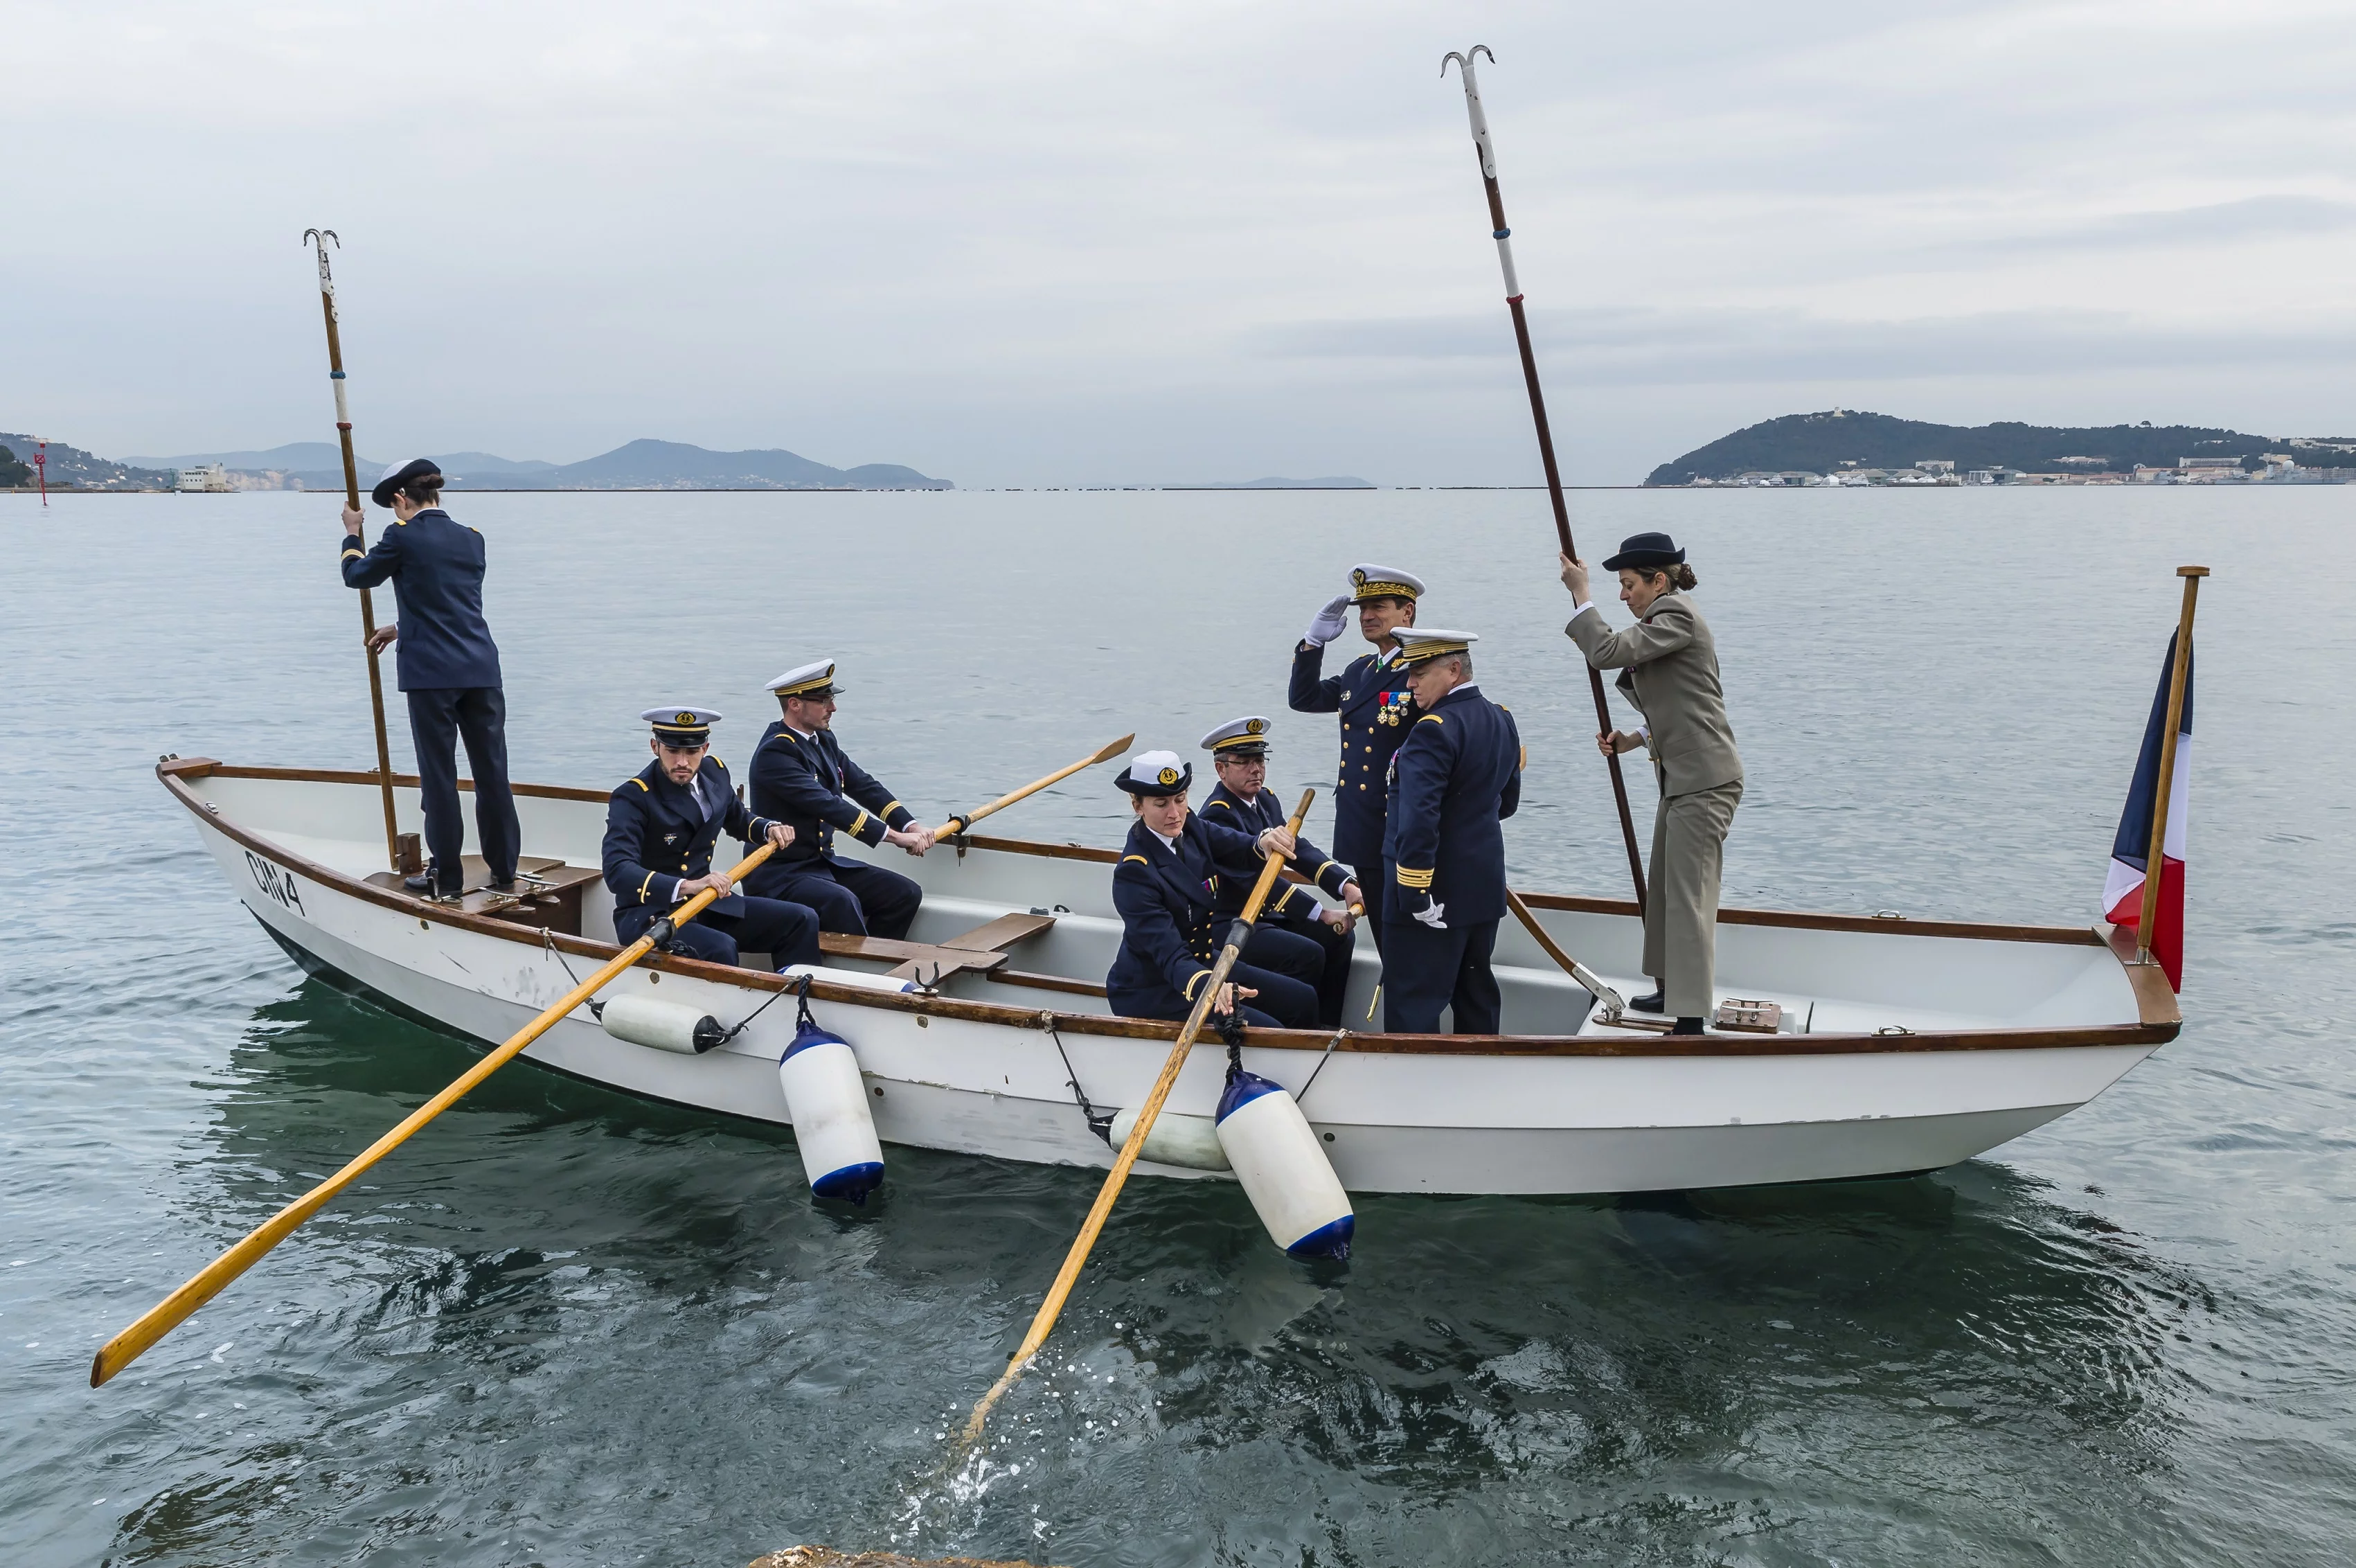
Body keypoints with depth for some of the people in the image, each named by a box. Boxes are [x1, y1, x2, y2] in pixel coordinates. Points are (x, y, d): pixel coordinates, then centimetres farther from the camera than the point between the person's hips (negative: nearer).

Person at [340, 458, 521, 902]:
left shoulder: (402, 537, -5)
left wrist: (352, 534, 30)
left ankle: (446, 879, 9)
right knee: (492, 773, 9)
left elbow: (357, 575, 12)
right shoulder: (472, 539, 12)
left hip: (431, 676, -5)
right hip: (482, 671, 5)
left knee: (439, 778, 3)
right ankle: (504, 872, 17)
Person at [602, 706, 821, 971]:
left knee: (802, 920, -4)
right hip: (647, 916, -7)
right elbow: (617, 871, -32)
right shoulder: (632, 797, -18)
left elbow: (738, 820, 26)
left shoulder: (714, 772, 4)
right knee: (721, 948, -35)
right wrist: (685, 886, -43)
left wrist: (770, 829, 4)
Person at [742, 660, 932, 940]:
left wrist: (911, 825, -8)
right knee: (842, 902, -35)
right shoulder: (775, 752, -19)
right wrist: (893, 836, -29)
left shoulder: (824, 739, 9)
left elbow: (863, 786, 7)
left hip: (825, 861, 9)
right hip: (780, 874, -9)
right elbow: (827, 805, -27)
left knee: (905, 893, -3)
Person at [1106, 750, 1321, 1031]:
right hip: (1152, 992, -8)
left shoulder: (1191, 828, -3)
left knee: (1303, 999, 5)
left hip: (1201, 960, 8)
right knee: (1267, 1032, -18)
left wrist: (1264, 842, -39)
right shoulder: (1134, 873, -26)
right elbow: (1169, 954, -34)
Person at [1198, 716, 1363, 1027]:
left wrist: (1347, 886, -18)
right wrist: (1322, 914, -29)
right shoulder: (1217, 815, -20)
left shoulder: (1267, 800, 8)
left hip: (1267, 914, 9)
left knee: (1339, 938, -2)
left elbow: (1299, 849, -1)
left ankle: (1327, 1026, 3)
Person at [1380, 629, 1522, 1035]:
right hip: (1485, 888, 9)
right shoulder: (1502, 721, 8)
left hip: (1435, 895, -9)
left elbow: (1418, 821, -27)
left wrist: (1415, 893, -25)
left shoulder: (1434, 730, -20)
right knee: (1476, 993, 19)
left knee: (1414, 1005, -4)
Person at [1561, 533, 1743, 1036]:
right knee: (1663, 889, 20)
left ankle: (1691, 1020, -6)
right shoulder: (1666, 618, 17)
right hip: (1682, 780, 11)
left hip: (1703, 781, -11)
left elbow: (1607, 651, -26)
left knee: (1688, 896, -9)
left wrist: (1580, 594, -16)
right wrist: (1635, 739, 8)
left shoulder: (1677, 615, -14)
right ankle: (1669, 988, 35)